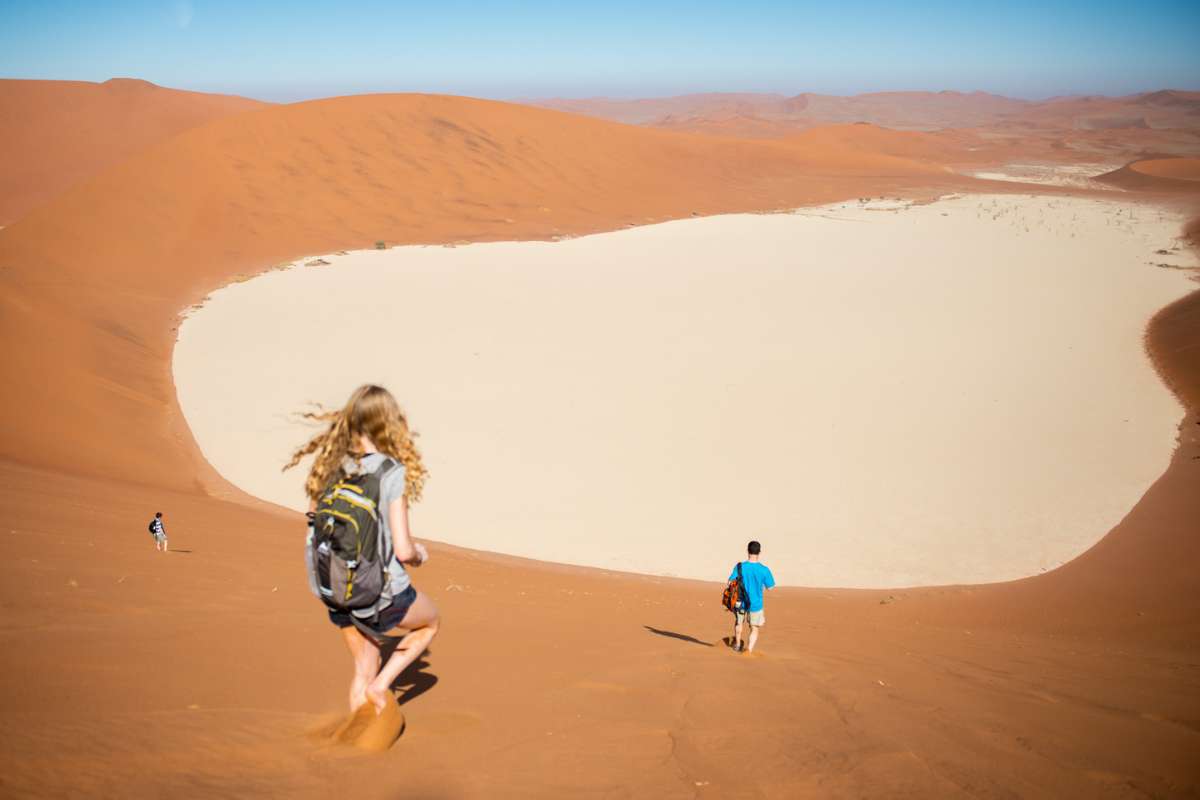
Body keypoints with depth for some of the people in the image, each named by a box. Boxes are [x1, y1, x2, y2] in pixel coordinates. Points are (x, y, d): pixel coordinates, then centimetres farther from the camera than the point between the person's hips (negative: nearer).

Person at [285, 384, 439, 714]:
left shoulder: (329, 467, -3)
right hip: (384, 598, -5)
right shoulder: (393, 473, -19)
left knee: (363, 669, 26)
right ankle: (380, 686, 14)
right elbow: (403, 550, -20)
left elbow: (314, 533, 4)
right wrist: (419, 554, 2)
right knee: (430, 622, 27)